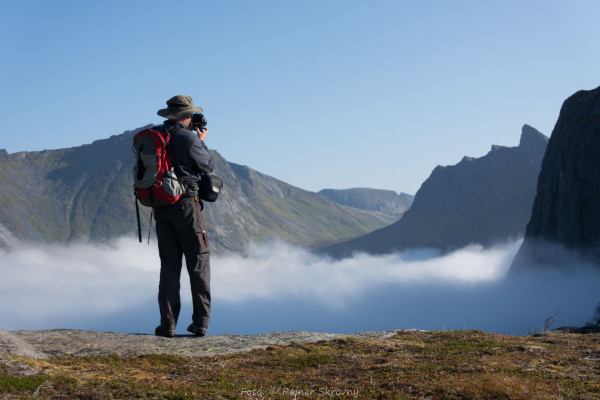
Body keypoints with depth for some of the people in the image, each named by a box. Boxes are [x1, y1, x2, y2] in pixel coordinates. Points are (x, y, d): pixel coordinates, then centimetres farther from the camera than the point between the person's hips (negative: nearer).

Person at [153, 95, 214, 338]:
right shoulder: (188, 138, -12)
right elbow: (208, 165, -1)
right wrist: (202, 142, 17)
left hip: (160, 206, 5)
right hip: (185, 204, -5)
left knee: (169, 265, 9)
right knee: (198, 264, 4)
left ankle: (167, 324, 6)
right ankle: (200, 322, 4)